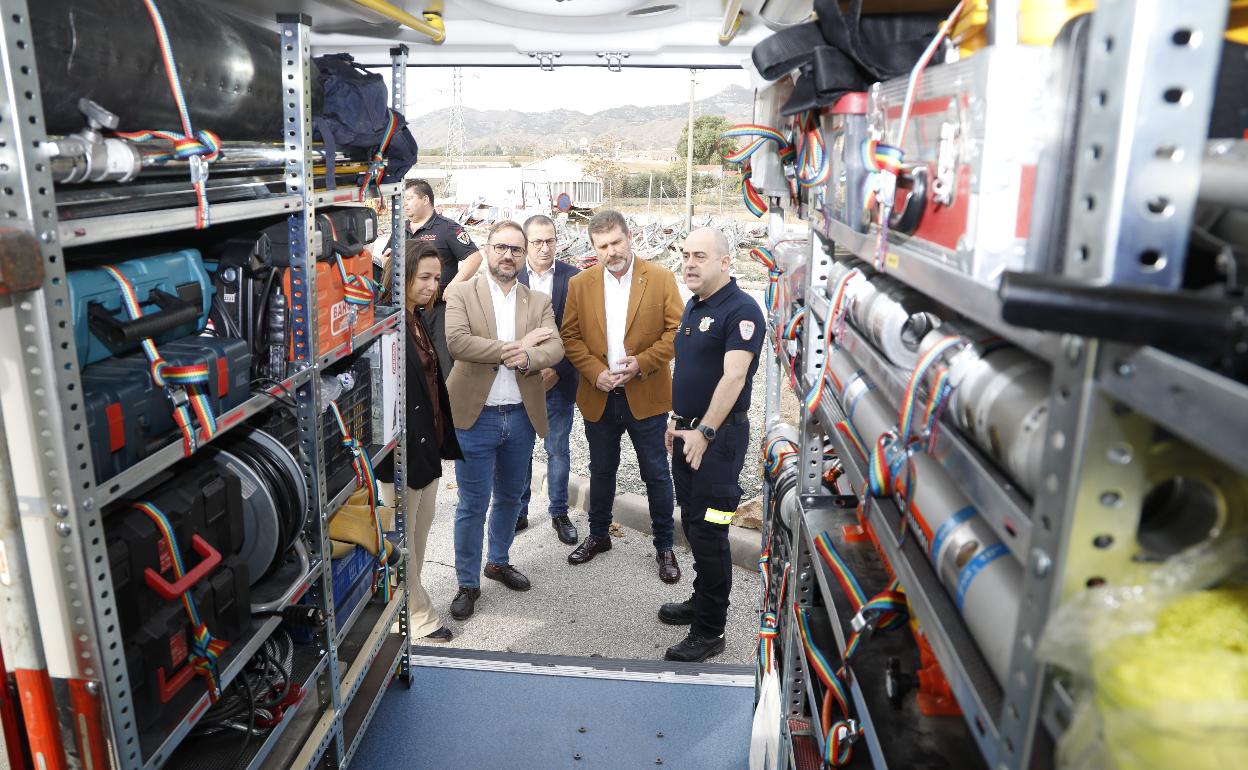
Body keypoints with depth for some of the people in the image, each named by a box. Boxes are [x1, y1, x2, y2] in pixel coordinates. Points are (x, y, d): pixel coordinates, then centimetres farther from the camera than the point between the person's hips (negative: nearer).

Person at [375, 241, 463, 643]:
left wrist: (443, 437, 12)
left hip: (427, 444, 9)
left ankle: (412, 598, 36)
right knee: (403, 537, 9)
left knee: (421, 530, 20)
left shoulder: (418, 320, 10)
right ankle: (417, 613, 23)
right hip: (402, 448, -9)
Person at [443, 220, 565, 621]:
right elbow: (456, 342, -18)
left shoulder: (539, 302, 7)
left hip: (522, 416, 4)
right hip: (476, 416, -4)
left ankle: (498, 561, 41)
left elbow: (555, 347, -6)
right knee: (472, 505, 4)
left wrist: (529, 357, -27)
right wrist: (516, 346, -16)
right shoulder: (461, 294, -3)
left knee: (510, 497, 19)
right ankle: (468, 583, 20)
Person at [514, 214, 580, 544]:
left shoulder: (573, 278, -3)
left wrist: (558, 370, -11)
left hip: (559, 379, 0)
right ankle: (519, 512, 27)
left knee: (558, 450, 11)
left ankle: (559, 513, 26)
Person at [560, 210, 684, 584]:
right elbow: (570, 336, 1)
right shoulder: (579, 285, 1)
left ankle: (664, 546, 22)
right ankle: (598, 535, 36)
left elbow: (677, 330, -7)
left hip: (646, 396, -2)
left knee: (656, 473, 7)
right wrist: (595, 372, -13)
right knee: (601, 470, 17)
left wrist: (642, 363, -17)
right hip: (598, 397, 3)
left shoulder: (661, 279, -5)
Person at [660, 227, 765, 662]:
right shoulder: (693, 306, 13)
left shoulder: (741, 309, -16)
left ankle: (709, 631, 10)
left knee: (708, 530, -3)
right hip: (689, 431, 9)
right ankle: (702, 601, 34)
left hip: (719, 435, -9)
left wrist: (704, 431, -26)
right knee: (692, 523, 17)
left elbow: (734, 376, -24)